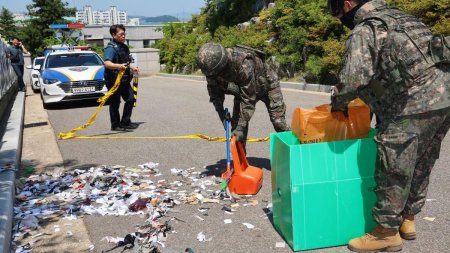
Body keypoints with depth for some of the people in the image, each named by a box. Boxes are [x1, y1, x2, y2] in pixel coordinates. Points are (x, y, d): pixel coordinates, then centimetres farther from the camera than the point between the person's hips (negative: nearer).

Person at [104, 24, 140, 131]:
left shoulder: (124, 47, 13)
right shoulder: (111, 48, -16)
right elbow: (107, 63, -31)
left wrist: (132, 68, 36)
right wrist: (118, 66, -46)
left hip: (124, 79, 9)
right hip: (114, 80, -9)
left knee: (130, 99, 11)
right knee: (115, 103, 0)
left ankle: (125, 122, 23)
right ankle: (115, 125, 11)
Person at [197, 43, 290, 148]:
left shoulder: (244, 64, -45)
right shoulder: (212, 67, -25)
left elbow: (248, 98, -40)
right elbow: (214, 94, -9)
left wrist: (241, 127, -37)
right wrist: (222, 115, -20)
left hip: (267, 83, -5)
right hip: (242, 89, 5)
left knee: (278, 121, -7)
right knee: (236, 122, -6)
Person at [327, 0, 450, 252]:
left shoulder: (364, 30, -6)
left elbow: (353, 79, -17)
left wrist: (337, 103, 3)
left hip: (415, 106, -9)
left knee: (395, 170, 2)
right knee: (421, 165, 19)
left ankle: (387, 233, 14)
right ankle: (408, 220, 34)